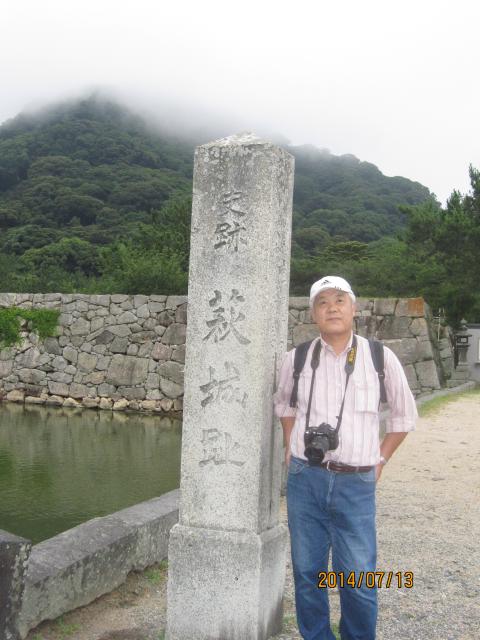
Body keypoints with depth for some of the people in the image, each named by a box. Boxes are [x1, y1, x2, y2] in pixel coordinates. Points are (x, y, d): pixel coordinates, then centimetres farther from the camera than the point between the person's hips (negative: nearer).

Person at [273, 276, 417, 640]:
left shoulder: (380, 357, -3)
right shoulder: (297, 358, 2)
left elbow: (405, 414, 10)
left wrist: (381, 460, 7)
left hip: (355, 483, -2)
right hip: (305, 479, 2)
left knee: (357, 580, 2)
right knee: (307, 572, 11)